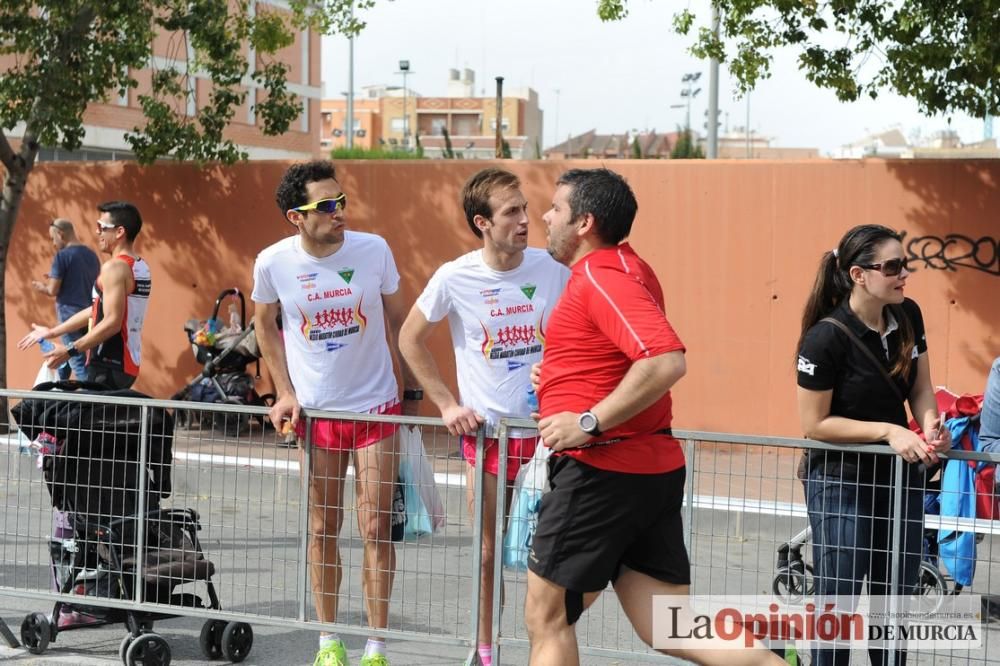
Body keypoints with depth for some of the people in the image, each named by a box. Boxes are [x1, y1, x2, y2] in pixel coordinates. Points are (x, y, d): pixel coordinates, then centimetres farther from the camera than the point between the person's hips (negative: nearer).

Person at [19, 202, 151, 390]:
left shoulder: (115, 267, -14)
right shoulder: (140, 268, 15)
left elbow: (112, 322, -22)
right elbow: (98, 310, 20)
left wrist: (70, 350, -19)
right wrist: (52, 332, 24)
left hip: (109, 366, -9)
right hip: (128, 364, 9)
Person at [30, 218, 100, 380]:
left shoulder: (62, 256, -11)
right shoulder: (92, 255, 11)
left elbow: (53, 291, -12)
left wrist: (41, 287, 10)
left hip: (69, 314, -7)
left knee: (78, 363, -6)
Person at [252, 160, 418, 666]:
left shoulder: (374, 250, -11)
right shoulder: (273, 263, -10)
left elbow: (398, 321, 3)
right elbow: (266, 324, 9)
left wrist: (410, 391, 5)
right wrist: (285, 391, 3)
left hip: (377, 407, -1)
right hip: (314, 412, 1)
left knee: (375, 528, -1)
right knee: (322, 529, 7)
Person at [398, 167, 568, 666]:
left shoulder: (551, 269, -5)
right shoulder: (455, 278, -7)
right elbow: (410, 339, 7)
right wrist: (448, 405, 2)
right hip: (486, 433, 0)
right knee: (488, 554, 8)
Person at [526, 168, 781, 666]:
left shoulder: (600, 277, -15)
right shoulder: (629, 268, 16)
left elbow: (667, 360, -29)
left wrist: (590, 422, -25)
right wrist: (561, 379, 18)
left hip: (602, 471, -9)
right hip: (653, 468, 9)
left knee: (545, 616, 4)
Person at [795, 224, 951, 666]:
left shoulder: (908, 317, -3)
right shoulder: (826, 338, -22)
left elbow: (921, 387, 9)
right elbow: (814, 423, -17)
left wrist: (930, 427, -12)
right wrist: (888, 431, -22)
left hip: (900, 477, 6)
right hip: (841, 482, -6)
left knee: (896, 599, 14)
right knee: (837, 601, 0)